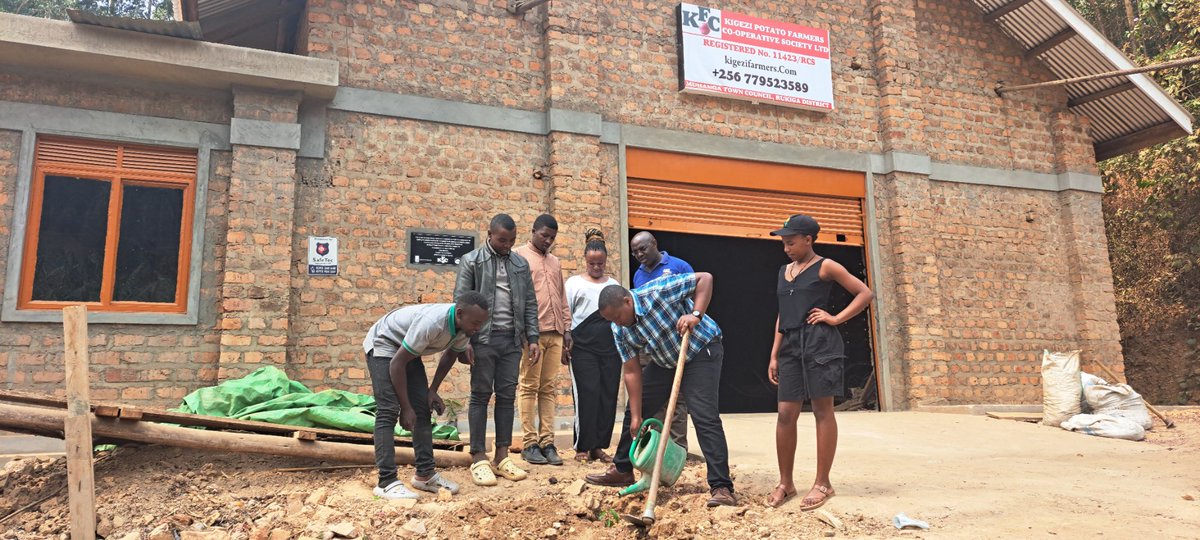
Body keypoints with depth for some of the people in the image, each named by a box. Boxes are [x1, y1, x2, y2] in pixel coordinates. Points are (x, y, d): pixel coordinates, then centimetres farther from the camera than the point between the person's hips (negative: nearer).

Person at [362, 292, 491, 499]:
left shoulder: (464, 329, -15)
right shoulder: (431, 323, -39)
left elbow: (450, 355, 8)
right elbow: (397, 363, -31)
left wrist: (433, 390, 1)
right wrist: (406, 408, -25)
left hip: (408, 349, 8)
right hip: (382, 344, -8)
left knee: (422, 409, 2)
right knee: (388, 411, -17)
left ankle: (425, 474, 8)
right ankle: (387, 482, -17)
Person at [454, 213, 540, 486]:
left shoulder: (520, 264, 13)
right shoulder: (471, 261, 1)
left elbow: (530, 303, 13)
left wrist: (532, 338, 4)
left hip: (512, 339, 4)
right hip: (484, 338, -4)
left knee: (507, 396, 6)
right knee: (481, 396, 0)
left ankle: (502, 457, 13)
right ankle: (479, 459, 4)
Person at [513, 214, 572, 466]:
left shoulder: (554, 262, 23)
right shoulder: (519, 256, 3)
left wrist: (566, 329, 15)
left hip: (555, 334, 6)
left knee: (548, 389, 5)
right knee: (529, 387, -2)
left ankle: (547, 442, 7)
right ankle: (529, 443, 2)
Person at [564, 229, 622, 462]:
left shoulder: (614, 284, 16)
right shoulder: (574, 283, 7)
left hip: (610, 346, 4)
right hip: (583, 346, -3)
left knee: (608, 395, 1)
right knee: (587, 395, -7)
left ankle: (599, 446, 10)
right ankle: (582, 447, 3)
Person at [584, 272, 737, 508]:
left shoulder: (658, 291, -29)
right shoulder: (619, 330, -9)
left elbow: (705, 278, -25)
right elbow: (632, 371, -7)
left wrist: (696, 315, -36)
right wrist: (636, 417, -9)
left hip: (701, 350, -7)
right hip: (665, 362, 7)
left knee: (705, 417, -19)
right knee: (633, 411, 10)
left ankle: (722, 488, -15)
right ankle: (622, 470, 28)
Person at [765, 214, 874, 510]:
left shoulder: (825, 267, 0)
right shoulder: (784, 271, 18)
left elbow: (865, 293, -1)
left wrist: (836, 318, -8)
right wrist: (774, 355, 14)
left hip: (820, 344, -6)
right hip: (791, 347, 6)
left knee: (823, 411, 0)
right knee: (785, 414, 3)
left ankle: (823, 483, 8)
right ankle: (785, 483, 14)